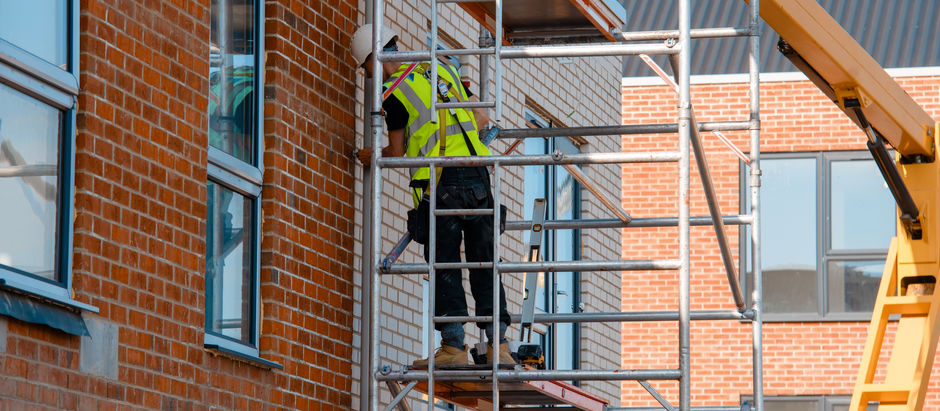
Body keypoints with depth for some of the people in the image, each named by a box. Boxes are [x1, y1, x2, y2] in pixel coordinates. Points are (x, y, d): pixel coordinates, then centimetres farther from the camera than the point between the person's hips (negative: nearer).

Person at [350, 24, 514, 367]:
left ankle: (454, 346, -7)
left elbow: (397, 151, 10)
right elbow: (482, 118, 20)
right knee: (484, 264, 5)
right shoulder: (443, 69, 18)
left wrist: (370, 157, 30)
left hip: (440, 182, -5)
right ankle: (498, 343, 0)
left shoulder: (392, 93, 0)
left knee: (444, 266, -1)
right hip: (476, 173, 5)